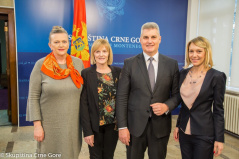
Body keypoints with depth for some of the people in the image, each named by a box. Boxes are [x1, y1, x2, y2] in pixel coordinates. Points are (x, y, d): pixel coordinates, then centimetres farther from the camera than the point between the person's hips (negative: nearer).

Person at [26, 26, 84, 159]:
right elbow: (33, 97, -5)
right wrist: (37, 125, -8)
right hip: (50, 124, -2)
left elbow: (84, 92, 9)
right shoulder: (41, 65, -6)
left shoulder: (78, 63, 2)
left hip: (73, 123, 3)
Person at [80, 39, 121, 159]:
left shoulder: (118, 72, 1)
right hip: (95, 125, -2)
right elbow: (83, 104, -7)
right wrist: (87, 131, -11)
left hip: (113, 124, 2)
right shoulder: (86, 74, -6)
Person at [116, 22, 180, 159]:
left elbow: (177, 94, 6)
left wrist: (167, 106, -14)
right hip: (135, 125, -1)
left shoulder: (172, 64, 1)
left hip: (160, 126, 1)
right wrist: (122, 127, -7)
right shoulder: (130, 63, -2)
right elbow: (122, 97, -4)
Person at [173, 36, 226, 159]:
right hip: (184, 132, 5)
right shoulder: (183, 73, 4)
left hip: (204, 135, -5)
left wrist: (219, 139, -8)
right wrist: (178, 125, 13)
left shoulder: (216, 76, -11)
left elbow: (218, 110, -8)